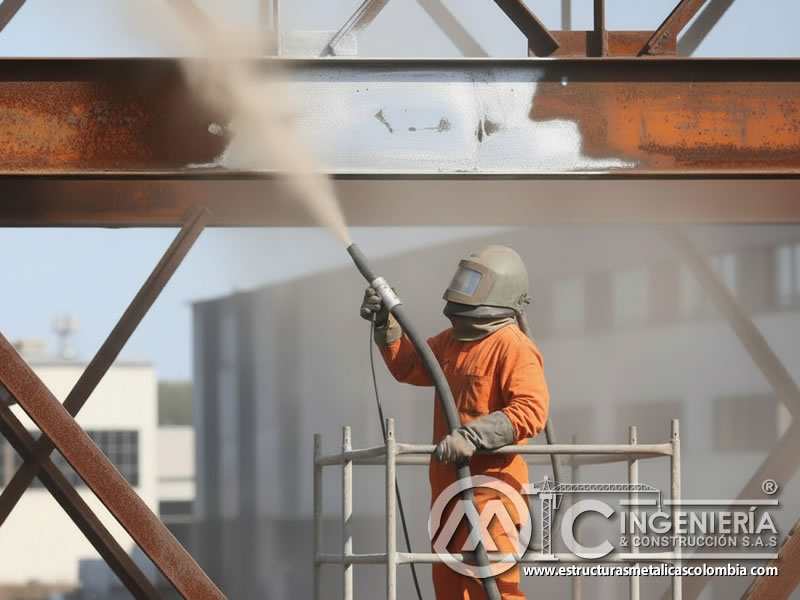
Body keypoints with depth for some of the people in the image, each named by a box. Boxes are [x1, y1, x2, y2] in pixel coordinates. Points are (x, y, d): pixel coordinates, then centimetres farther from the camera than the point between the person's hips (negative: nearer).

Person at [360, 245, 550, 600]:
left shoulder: (513, 347, -14)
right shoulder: (452, 341, 15)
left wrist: (472, 436, -32)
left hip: (490, 486, -10)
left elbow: (531, 410, -25)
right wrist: (386, 323, 13)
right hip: (449, 485, 10)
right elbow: (408, 365, 29)